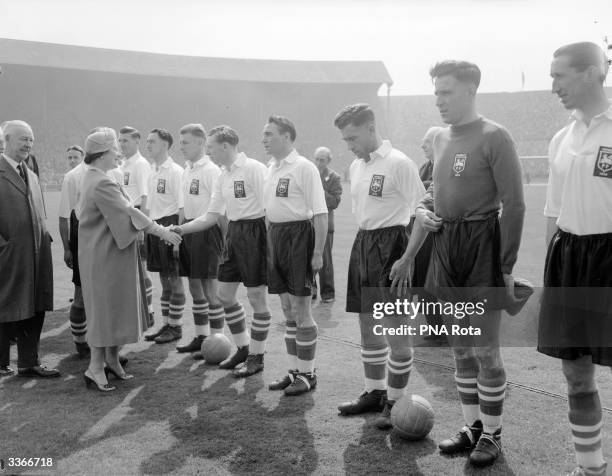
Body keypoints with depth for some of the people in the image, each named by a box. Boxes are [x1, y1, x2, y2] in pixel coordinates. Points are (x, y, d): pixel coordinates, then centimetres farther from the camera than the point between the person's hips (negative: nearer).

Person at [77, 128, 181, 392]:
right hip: (105, 254, -10)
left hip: (108, 252, 10)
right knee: (105, 306, -2)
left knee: (116, 306, 15)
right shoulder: (102, 183, -20)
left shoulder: (93, 177, 12)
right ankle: (96, 367, 7)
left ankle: (112, 360, 25)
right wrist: (161, 231, -17)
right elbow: (129, 212, -22)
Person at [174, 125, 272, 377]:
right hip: (234, 232, 9)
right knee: (224, 294, 12)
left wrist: (270, 243, -18)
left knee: (256, 297, 0)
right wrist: (181, 229, 5)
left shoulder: (254, 169, -13)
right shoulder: (222, 177, 12)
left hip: (255, 231, -9)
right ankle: (243, 348, 29)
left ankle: (256, 356, 14)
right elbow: (212, 216, 13)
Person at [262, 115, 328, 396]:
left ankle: (307, 373, 12)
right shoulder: (271, 169, 13)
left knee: (301, 309, -1)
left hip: (298, 235, -8)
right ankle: (294, 370, 24)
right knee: (288, 310, 13)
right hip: (275, 235, 8)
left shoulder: (304, 168, -12)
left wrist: (318, 252, -18)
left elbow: (320, 213, -15)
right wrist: (269, 242, 13)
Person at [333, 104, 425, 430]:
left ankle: (395, 401, 11)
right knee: (367, 327, 14)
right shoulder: (356, 166, 12)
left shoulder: (398, 163, -11)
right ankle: (374, 393, 28)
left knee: (395, 329, -1)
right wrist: (364, 244, 11)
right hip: (363, 243, 8)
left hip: (391, 243, -8)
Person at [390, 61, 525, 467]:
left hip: (482, 244, -7)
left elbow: (514, 205, -12)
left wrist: (507, 267, -14)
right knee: (461, 348, 13)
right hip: (445, 244, 7)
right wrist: (424, 211, 6)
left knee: (485, 348, 2)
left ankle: (492, 434, 18)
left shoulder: (494, 137, -10)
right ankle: (472, 427, 26)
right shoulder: (442, 138, 12)